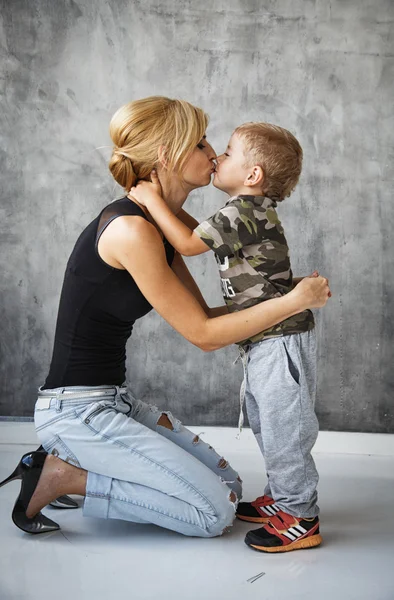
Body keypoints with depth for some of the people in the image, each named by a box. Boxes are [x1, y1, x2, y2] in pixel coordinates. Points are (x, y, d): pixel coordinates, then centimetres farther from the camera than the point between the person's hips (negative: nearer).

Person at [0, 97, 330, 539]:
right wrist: (294, 301, -13)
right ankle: (62, 477, -2)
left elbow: (204, 316, 11)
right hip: (76, 410, -10)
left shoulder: (162, 222, 8)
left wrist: (281, 300, 1)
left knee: (228, 486, 10)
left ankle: (69, 467, 12)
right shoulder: (130, 229, -21)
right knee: (216, 512, -9)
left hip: (113, 403, 10)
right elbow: (203, 335, -17)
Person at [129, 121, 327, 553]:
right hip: (263, 342, 11)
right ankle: (281, 498, 35)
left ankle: (301, 520, 9)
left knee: (283, 428, -2)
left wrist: (152, 200, -11)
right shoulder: (248, 211, 14)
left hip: (281, 340, -11)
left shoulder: (246, 211, -18)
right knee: (266, 424, 20)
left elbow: (187, 243, -20)